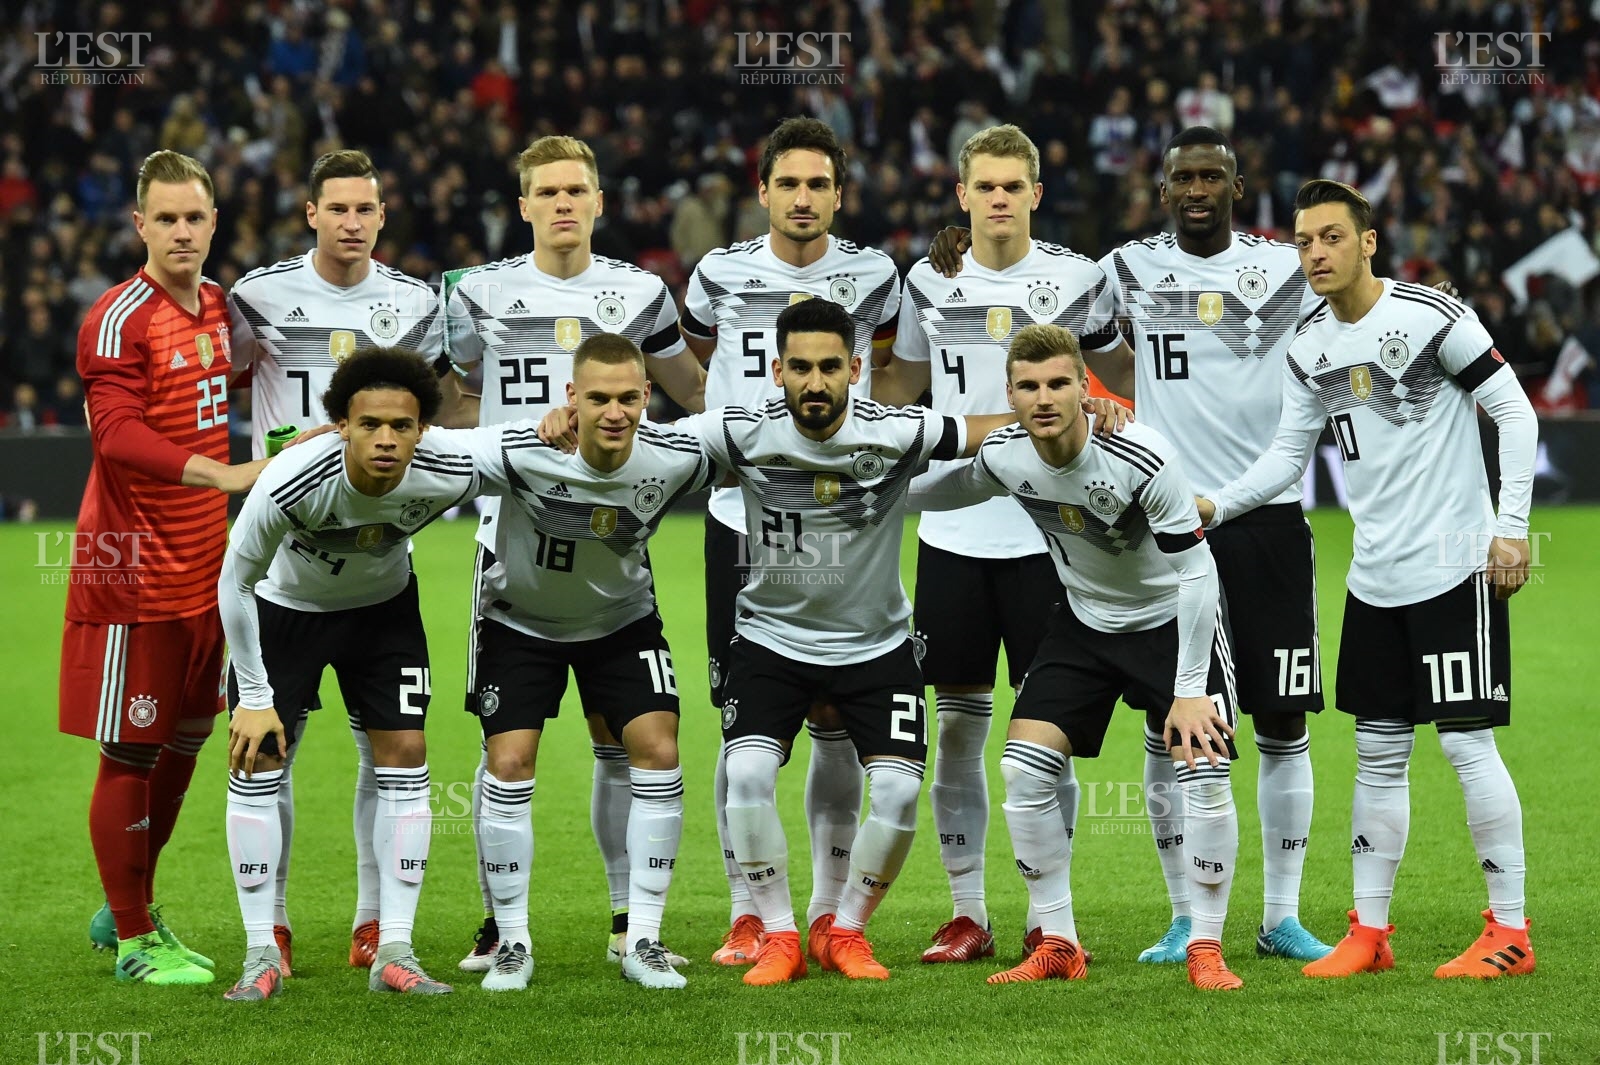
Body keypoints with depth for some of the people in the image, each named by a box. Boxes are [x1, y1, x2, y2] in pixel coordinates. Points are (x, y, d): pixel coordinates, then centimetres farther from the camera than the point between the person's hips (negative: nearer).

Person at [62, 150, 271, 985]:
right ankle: (134, 940, 8)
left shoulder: (218, 305, 11)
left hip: (200, 567, 8)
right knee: (131, 751, -1)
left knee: (185, 737, 14)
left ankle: (126, 910, 30)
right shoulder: (118, 320, -13)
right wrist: (220, 473, -35)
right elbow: (117, 434, -24)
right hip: (133, 570, -8)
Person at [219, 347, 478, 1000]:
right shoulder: (290, 483, -39)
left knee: (404, 755, -6)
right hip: (284, 606, -2)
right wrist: (254, 697, -17)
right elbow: (235, 582, -22)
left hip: (383, 608, 2)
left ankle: (395, 953, 1)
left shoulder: (448, 476, -31)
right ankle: (261, 956, 2)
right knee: (258, 763, -8)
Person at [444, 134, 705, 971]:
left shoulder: (638, 293, 9)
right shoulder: (482, 293, 6)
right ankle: (498, 919, 6)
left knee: (619, 733, 2)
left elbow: (697, 391, 22)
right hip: (514, 531, -1)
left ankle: (629, 921, 10)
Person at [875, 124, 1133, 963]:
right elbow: (903, 382, 21)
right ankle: (966, 915, 11)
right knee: (956, 728, 4)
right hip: (952, 532, 2)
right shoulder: (930, 282, 6)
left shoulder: (1078, 279, -1)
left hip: (1046, 533, -2)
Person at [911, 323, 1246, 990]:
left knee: (1203, 773, -18)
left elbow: (1195, 571, -24)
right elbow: (943, 491, 11)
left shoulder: (1143, 459, -31)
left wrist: (1189, 691, -24)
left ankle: (1206, 949, -2)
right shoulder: (1003, 456, -16)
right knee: (1024, 767, -9)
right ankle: (1058, 945, 4)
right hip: (1085, 620, 5)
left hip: (1172, 619, -4)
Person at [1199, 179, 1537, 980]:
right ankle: (1369, 931, 15)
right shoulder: (1310, 349, 8)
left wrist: (1511, 527, -13)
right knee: (1378, 751, 9)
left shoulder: (1432, 317, -11)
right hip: (1375, 576, 7)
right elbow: (1286, 457, 12)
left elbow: (1515, 413, -9)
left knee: (1466, 741, -6)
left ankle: (1509, 930, 1)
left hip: (1455, 567, -7)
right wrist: (1214, 506, -4)